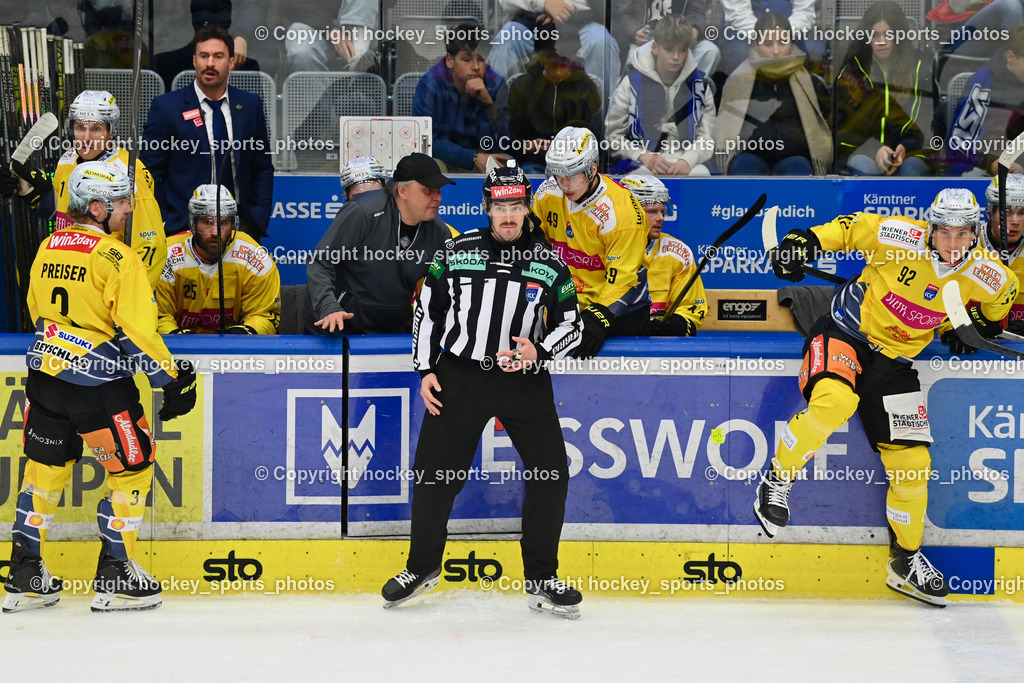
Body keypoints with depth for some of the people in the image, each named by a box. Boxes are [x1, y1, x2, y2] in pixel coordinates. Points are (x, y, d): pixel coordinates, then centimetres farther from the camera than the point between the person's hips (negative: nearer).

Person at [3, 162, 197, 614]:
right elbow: (136, 330, -16)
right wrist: (172, 378, -8)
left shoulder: (46, 249, 8)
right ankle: (114, 579, 7)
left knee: (45, 468, 17)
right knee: (132, 467, 8)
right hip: (98, 385, -7)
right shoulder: (116, 258, -14)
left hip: (44, 375, 7)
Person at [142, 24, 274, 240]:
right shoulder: (167, 107, 0)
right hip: (184, 228, -3)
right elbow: (149, 173, 0)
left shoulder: (250, 105, 9)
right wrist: (165, 224, -7)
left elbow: (262, 169, 14)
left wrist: (259, 219, 3)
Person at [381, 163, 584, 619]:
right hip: (459, 376, 0)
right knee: (434, 473, -1)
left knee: (551, 473, -7)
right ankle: (422, 567, 21)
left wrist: (538, 352, -14)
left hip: (525, 381, 1)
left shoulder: (548, 264, 0)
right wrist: (425, 370, 2)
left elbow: (570, 325, 4)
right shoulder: (456, 253, 0)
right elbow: (427, 311, 8)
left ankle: (541, 580, 6)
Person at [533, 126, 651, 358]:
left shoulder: (621, 210, -22)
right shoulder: (548, 193, -5)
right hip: (567, 304, 5)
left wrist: (599, 318, -33)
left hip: (619, 307, -5)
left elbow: (621, 278, -22)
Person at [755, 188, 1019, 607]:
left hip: (894, 360, 5)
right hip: (844, 333, -5)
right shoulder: (902, 237, -20)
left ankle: (905, 560, 22)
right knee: (834, 402, -37)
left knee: (912, 463, 3)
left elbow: (1005, 291, 16)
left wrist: (984, 323, 16)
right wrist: (805, 241, -14)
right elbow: (851, 228, -6)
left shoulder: (986, 276, -8)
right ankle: (777, 481, -14)